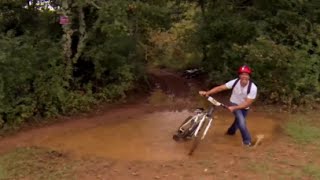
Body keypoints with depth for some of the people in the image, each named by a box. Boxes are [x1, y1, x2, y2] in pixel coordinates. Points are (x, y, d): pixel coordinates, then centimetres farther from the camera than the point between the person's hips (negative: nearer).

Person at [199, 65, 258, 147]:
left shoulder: (253, 88, -31)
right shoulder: (235, 82, -26)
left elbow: (247, 103, -29)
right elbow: (220, 87, -26)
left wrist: (234, 108, -37)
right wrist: (207, 93, -37)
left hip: (244, 107, 1)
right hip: (235, 103, -1)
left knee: (238, 121, 18)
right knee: (241, 122, -20)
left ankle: (230, 131, 52)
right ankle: (247, 141, -1)